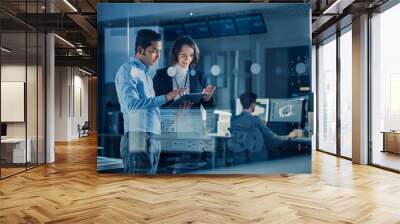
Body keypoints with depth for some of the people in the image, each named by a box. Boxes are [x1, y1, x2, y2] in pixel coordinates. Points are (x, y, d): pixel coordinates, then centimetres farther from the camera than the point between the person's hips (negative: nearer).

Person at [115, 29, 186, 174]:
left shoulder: (145, 74, 22)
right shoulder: (128, 70, -3)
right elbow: (132, 103, -20)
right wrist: (165, 97, -22)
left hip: (153, 139, 8)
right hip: (137, 138, -8)